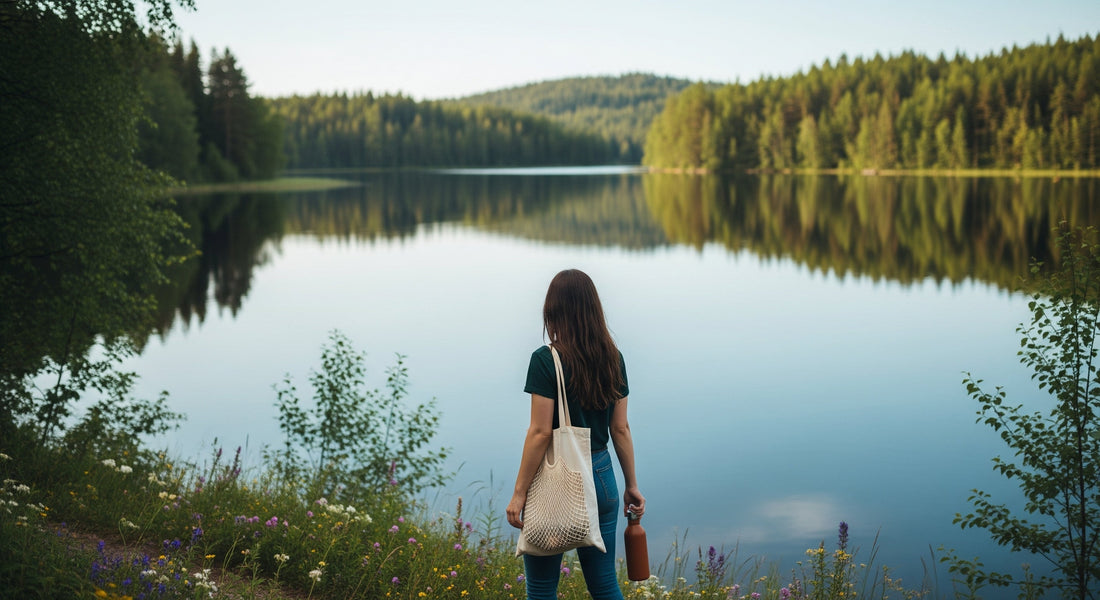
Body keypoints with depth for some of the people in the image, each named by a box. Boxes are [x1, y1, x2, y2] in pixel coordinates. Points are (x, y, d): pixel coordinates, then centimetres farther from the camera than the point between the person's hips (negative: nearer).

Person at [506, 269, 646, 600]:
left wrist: (519, 493, -10)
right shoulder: (613, 359, 2)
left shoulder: (546, 360, -14)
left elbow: (541, 432, -16)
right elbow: (620, 429, 6)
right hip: (600, 476, 5)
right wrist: (631, 484, 15)